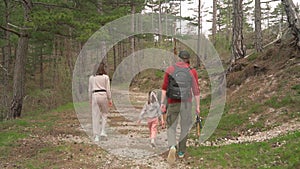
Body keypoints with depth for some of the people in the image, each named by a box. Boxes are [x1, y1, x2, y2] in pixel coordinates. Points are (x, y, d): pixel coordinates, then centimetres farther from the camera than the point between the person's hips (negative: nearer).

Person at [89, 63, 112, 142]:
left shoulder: (91, 77, 11)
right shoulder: (106, 77, 2)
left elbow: (90, 90, 13)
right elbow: (108, 89, 0)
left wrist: (90, 100, 19)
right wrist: (110, 99, 6)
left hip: (95, 95, 2)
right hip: (103, 95, -2)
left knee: (95, 116, 3)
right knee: (104, 114, 16)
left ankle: (96, 136, 3)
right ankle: (103, 131, 3)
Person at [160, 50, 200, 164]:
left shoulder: (170, 69, 0)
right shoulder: (192, 71, -2)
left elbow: (164, 87, -2)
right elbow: (196, 90, -2)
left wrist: (162, 102, 3)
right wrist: (198, 106, 4)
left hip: (172, 103, 0)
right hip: (186, 103, 0)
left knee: (171, 127, 8)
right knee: (185, 126, 17)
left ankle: (172, 147, -17)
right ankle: (181, 151, 24)